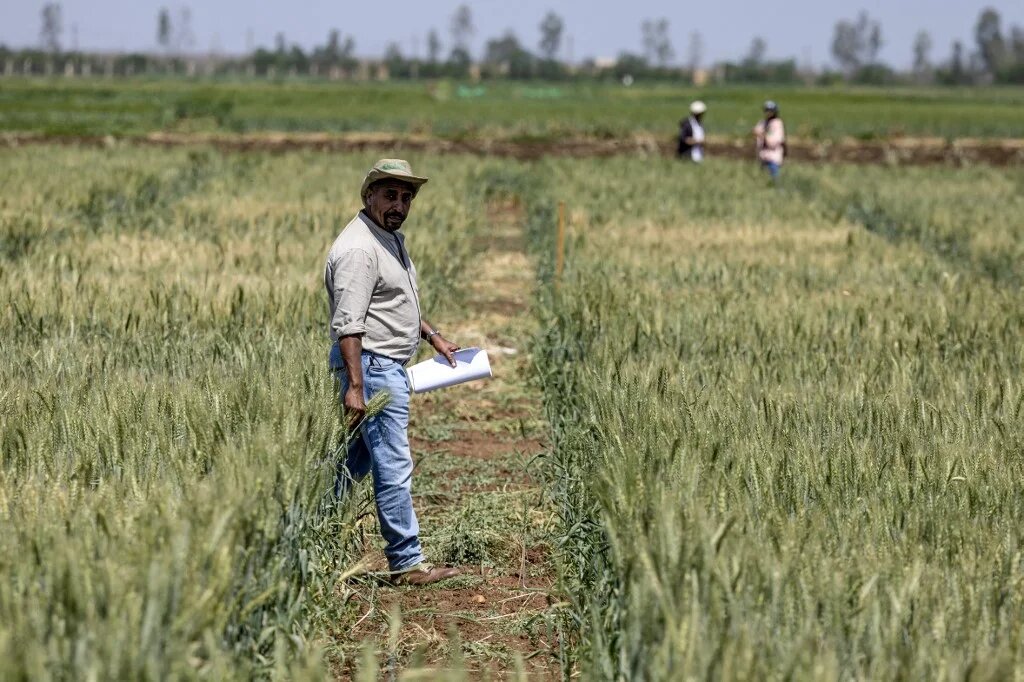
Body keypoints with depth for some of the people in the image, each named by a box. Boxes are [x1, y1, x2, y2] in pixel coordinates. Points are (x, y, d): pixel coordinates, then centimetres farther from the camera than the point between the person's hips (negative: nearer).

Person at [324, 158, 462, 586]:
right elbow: (348, 324, -23)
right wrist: (354, 386, -27)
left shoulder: (392, 239, 15)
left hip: (390, 366, 11)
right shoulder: (359, 248, -18)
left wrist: (432, 335, 25)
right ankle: (407, 563, -4)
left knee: (356, 459, 14)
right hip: (371, 365, -11)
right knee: (393, 466, -8)